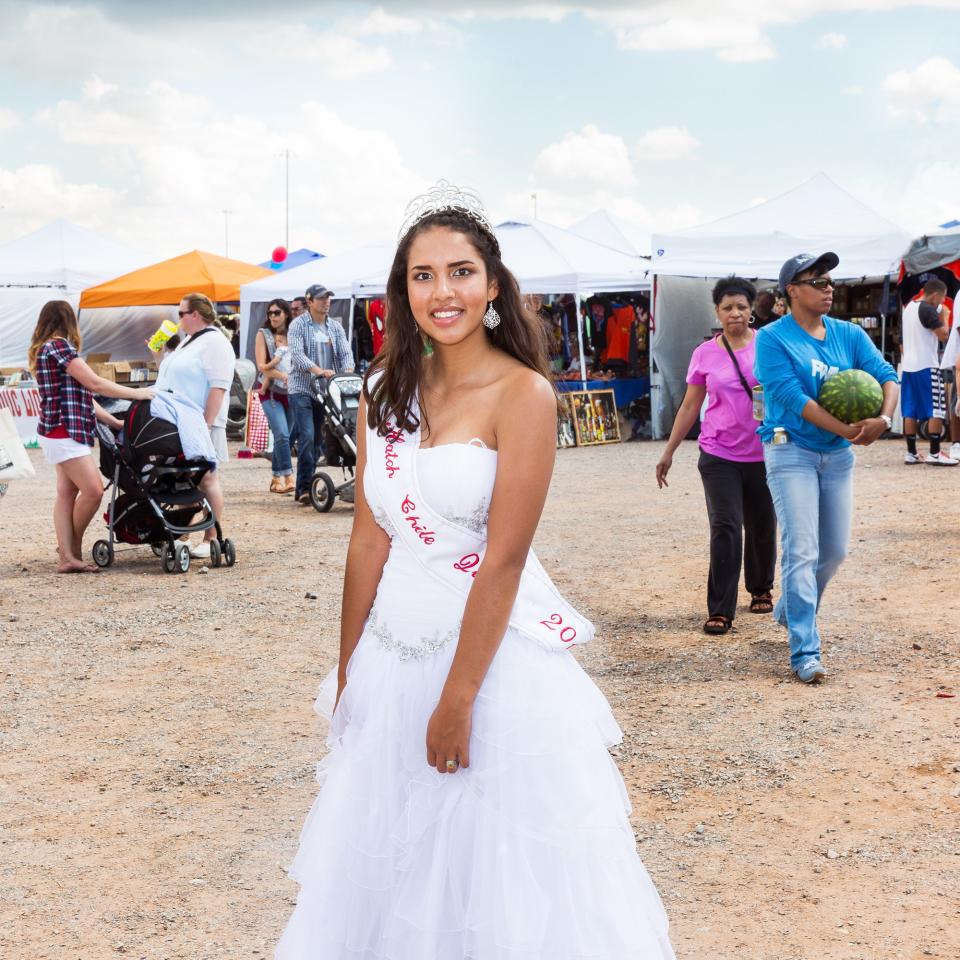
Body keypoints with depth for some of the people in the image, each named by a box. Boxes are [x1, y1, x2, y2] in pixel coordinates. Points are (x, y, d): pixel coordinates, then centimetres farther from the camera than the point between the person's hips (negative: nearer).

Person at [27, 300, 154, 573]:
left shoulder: (45, 350, 20)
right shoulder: (59, 346, -12)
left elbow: (81, 396, 19)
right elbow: (94, 383, -15)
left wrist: (115, 422, 17)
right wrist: (136, 393, -7)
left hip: (64, 433, 11)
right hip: (63, 431, -11)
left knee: (67, 493, 5)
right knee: (93, 491, -10)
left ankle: (67, 558, 2)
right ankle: (72, 547, 5)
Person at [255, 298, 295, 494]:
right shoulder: (263, 334, 3)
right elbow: (262, 366, -6)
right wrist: (284, 376, -18)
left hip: (291, 392, 4)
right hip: (271, 392, -4)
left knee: (284, 437, 6)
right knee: (282, 434, -18)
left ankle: (277, 479, 15)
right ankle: (288, 477, -21)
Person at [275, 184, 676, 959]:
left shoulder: (523, 394, -12)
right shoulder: (387, 391, 5)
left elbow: (504, 559, -16)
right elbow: (369, 539, 6)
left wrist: (456, 700, -16)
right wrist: (348, 669, 6)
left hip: (495, 650, -6)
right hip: (394, 651, 6)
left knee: (495, 862, 5)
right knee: (388, 865, 16)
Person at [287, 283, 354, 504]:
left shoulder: (335, 327, 13)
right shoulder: (298, 325, -2)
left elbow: (345, 353, 5)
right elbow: (296, 354, -15)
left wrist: (347, 372, -16)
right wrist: (318, 370, -29)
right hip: (302, 389, -5)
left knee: (317, 437, 5)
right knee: (307, 436, -15)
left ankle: (305, 487, 11)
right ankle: (304, 487, -13)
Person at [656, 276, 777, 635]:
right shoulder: (705, 354, 3)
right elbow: (690, 406, 9)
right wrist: (669, 452, 10)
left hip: (764, 454, 1)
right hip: (719, 454, 0)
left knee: (762, 528, 13)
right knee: (725, 528, -8)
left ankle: (761, 589, 36)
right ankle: (720, 611, -6)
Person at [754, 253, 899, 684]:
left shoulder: (849, 335, 8)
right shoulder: (773, 338, -8)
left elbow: (885, 374, -1)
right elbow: (791, 397, -18)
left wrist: (884, 418, -22)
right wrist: (845, 430, -23)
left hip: (838, 455, 6)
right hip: (792, 451, -6)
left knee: (835, 550, 12)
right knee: (801, 552, -11)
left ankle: (790, 611, 37)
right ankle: (805, 652, -10)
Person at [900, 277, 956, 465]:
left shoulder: (909, 307, 14)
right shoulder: (928, 310, -13)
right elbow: (943, 335, -14)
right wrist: (945, 316, -1)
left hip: (908, 365, 9)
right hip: (926, 366, -9)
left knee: (910, 411, 8)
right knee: (937, 410, -5)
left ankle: (911, 453, 9)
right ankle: (934, 453, -9)